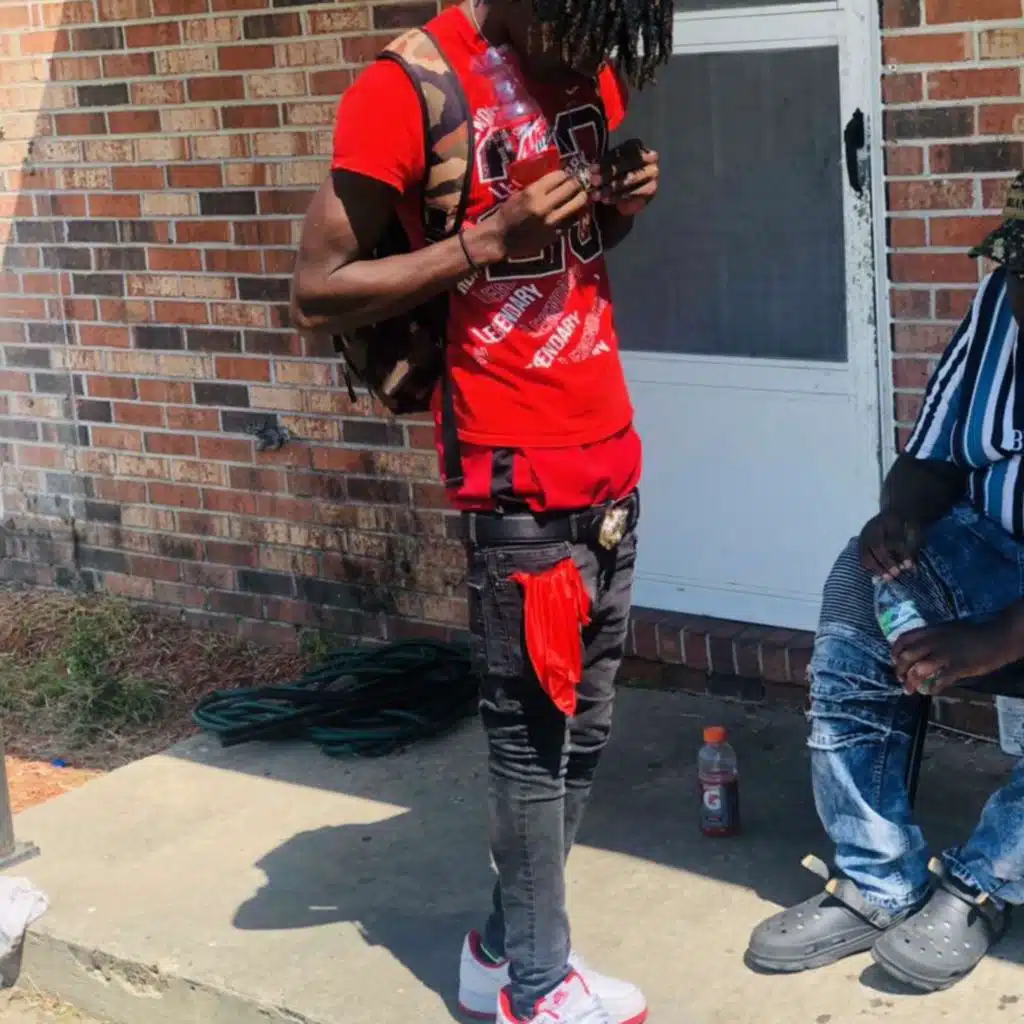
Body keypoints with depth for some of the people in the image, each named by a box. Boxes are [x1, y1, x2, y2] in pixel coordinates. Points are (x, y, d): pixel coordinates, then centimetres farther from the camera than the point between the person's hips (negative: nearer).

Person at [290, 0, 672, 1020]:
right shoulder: (409, 85, -14)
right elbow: (316, 294, -13)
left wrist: (620, 208, 0)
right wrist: (489, 239, -21)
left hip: (610, 458, 7)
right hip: (518, 478, -7)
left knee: (583, 725, 14)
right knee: (534, 734, 3)